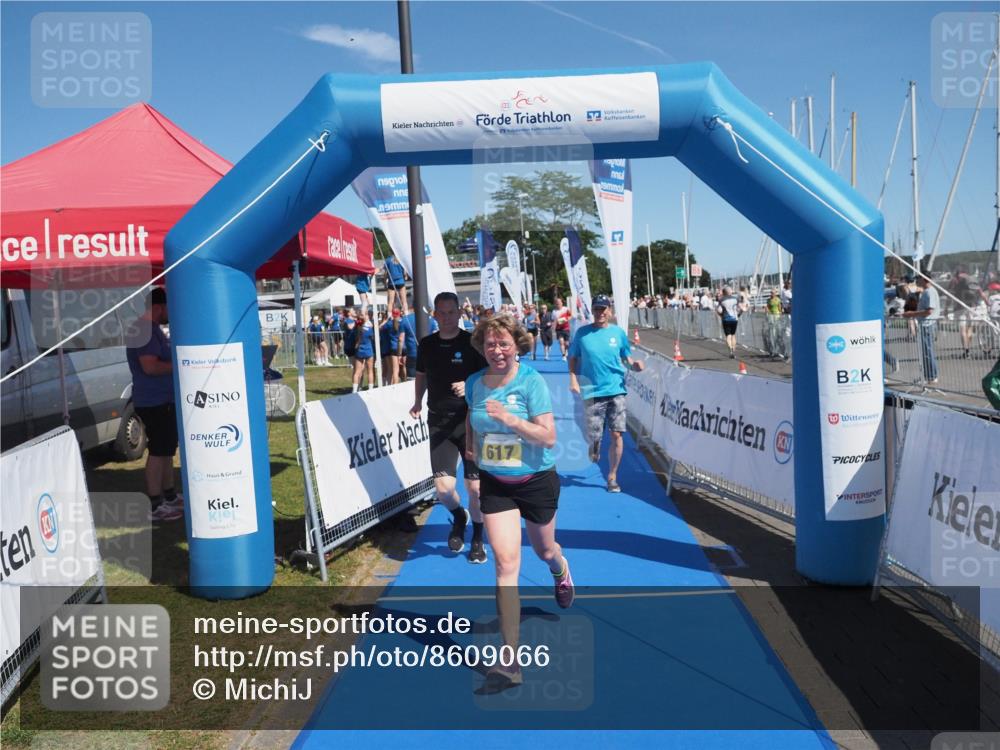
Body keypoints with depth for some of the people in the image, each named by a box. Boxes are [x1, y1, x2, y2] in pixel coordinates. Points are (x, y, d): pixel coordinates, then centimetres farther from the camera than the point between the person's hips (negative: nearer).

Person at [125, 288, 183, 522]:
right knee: (158, 451, -6)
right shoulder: (143, 330, -18)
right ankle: (154, 506, -1)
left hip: (164, 400, 11)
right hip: (154, 402, -11)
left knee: (167, 449, 17)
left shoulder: (152, 328, 16)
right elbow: (150, 367, -27)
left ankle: (170, 497, 28)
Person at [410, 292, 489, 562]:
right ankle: (458, 516, 29)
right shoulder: (426, 344, 5)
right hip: (439, 422, 2)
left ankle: (477, 539, 25)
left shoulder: (472, 342, -6)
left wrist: (470, 386, -23)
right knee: (443, 486, -7)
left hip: (470, 420, -2)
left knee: (475, 486, 0)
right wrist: (418, 402, 5)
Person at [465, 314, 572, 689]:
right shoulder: (474, 383, -3)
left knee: (544, 550, 20)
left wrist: (511, 420, -32)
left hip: (536, 481, -2)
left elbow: (549, 436, -21)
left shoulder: (532, 381, -16)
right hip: (495, 484, 2)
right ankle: (510, 659, -8)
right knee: (505, 562, -10)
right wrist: (470, 445, 10)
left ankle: (561, 572, 62)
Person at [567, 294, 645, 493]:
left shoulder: (618, 332, 5)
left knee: (616, 434, -4)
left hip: (616, 389, 1)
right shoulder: (583, 332, 2)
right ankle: (594, 445, 40)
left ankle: (612, 477, 10)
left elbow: (626, 357, 12)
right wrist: (573, 379, -5)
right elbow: (573, 358, 8)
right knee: (592, 435, 1)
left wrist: (634, 364, -9)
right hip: (592, 390, 0)